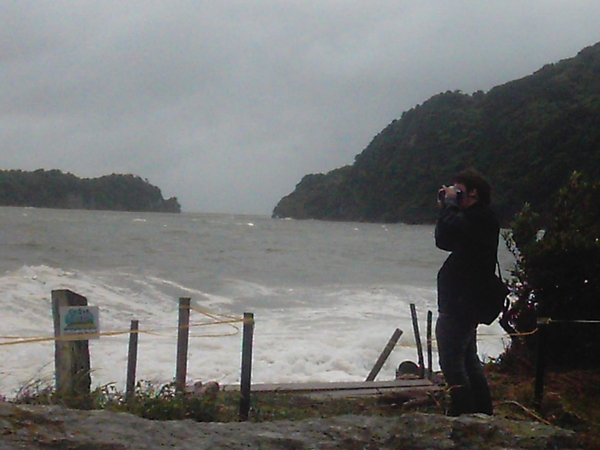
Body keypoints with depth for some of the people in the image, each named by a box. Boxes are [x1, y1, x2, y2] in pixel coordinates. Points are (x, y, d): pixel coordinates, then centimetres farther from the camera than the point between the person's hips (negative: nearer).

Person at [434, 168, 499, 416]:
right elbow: (446, 242, 22)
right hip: (468, 303, 11)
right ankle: (483, 412, 25)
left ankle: (463, 413, -10)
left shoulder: (475, 220, -16)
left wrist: (450, 204, -15)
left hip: (457, 306, -11)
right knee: (469, 360, 19)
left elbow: (444, 237, -28)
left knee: (451, 362, -10)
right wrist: (447, 208, 11)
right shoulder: (482, 220, 16)